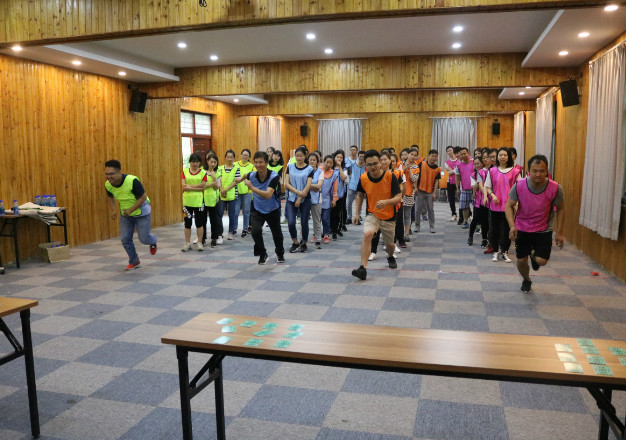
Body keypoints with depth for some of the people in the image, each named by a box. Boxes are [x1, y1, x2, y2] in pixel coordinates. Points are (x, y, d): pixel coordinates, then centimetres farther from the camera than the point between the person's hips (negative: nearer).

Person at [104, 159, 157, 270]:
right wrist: (113, 210, -6)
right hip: (125, 213, 5)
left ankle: (153, 241, 36)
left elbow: (143, 197, -23)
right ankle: (134, 262, 23)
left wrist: (131, 210, -30)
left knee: (143, 239, -3)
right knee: (125, 239, 2)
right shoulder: (108, 184, -12)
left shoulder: (132, 181, -31)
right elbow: (110, 197, 10)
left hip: (141, 212, -5)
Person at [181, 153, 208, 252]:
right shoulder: (185, 171, 4)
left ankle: (199, 242, 15)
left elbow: (203, 186, -8)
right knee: (187, 222, 6)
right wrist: (197, 188, -13)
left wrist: (189, 186, -11)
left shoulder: (203, 172, 2)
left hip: (199, 201, -1)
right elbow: (184, 187, -5)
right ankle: (187, 243, 14)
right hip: (187, 201, 1)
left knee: (199, 223, 4)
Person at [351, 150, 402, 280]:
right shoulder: (363, 178, -9)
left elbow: (399, 197, -18)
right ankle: (363, 268, -29)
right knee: (367, 234, -28)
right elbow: (360, 195, 9)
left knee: (389, 244, 15)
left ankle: (390, 257, 53)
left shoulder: (390, 176, -18)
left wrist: (386, 202, -37)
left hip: (389, 217, 0)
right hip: (372, 214, 0)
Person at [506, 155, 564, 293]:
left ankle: (534, 255, 29)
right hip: (522, 229, 1)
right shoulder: (519, 185, -19)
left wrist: (559, 233, -4)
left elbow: (560, 210, -3)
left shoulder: (555, 188, -18)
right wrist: (512, 226, -25)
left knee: (541, 261, -11)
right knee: (521, 261, 7)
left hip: (544, 230, 0)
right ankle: (526, 280, 42)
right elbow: (509, 206, -10)